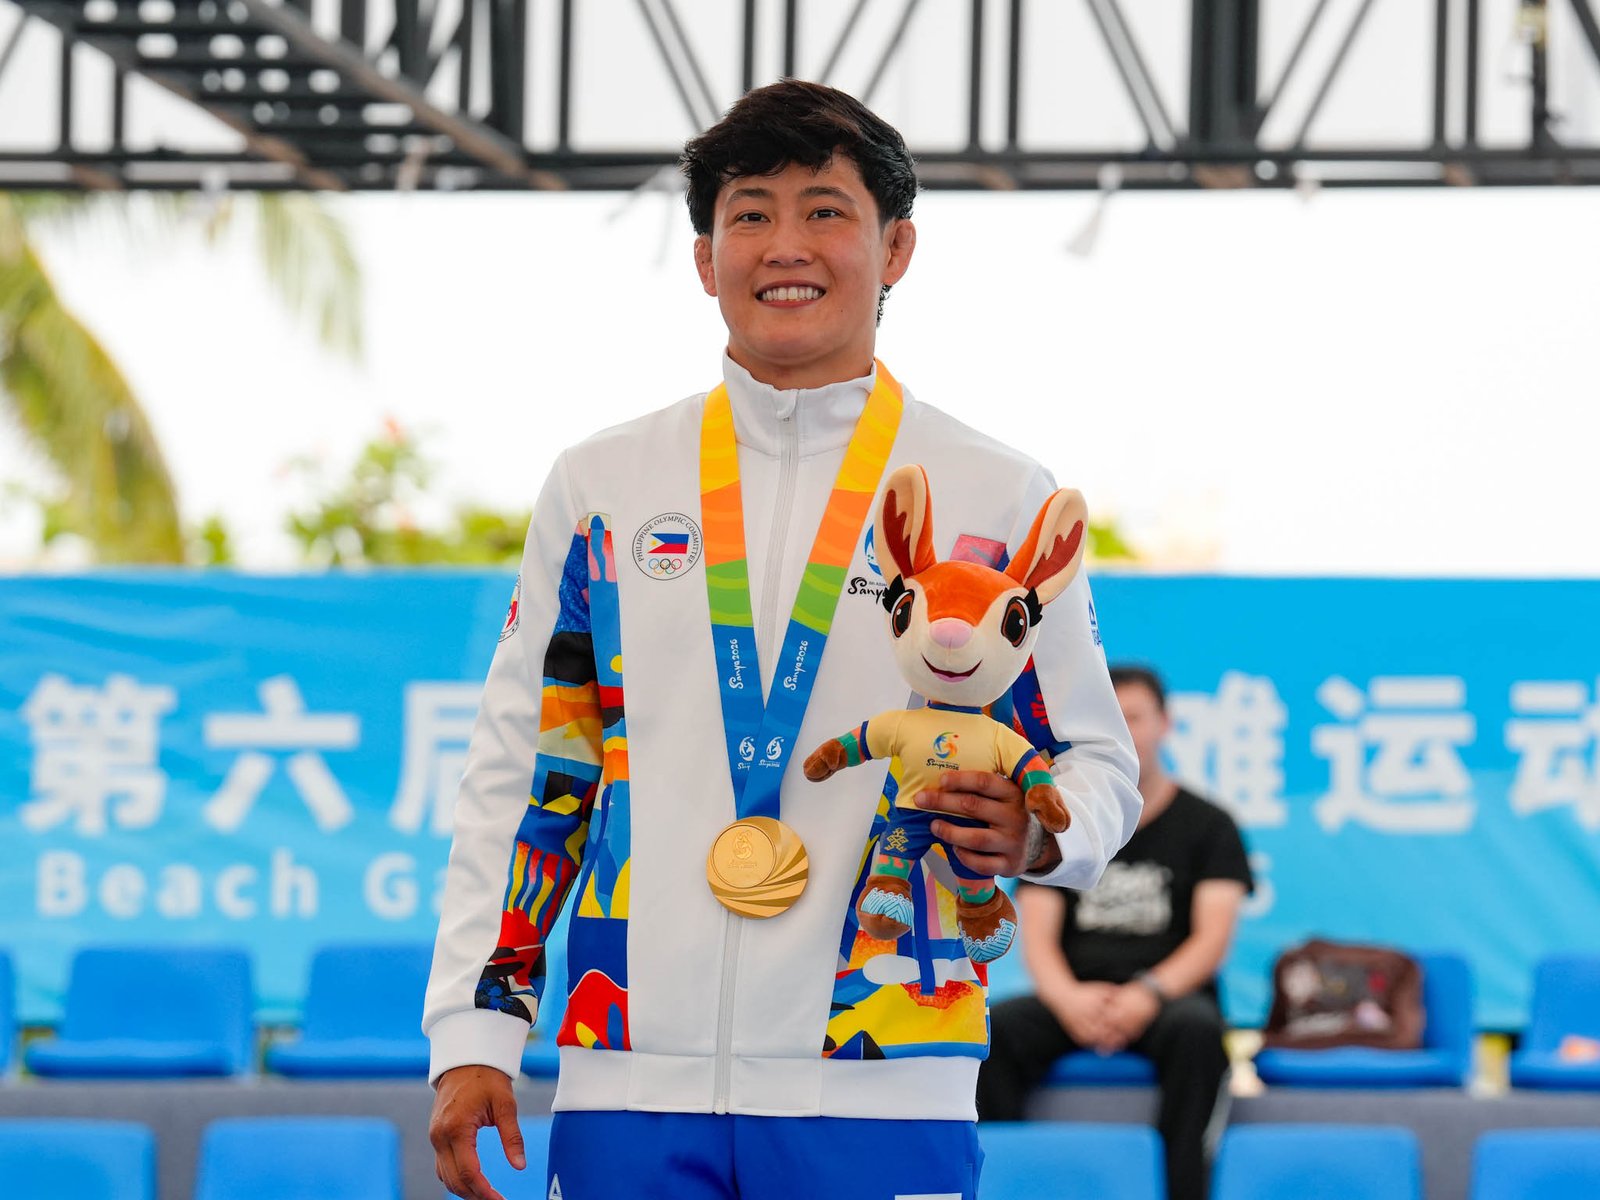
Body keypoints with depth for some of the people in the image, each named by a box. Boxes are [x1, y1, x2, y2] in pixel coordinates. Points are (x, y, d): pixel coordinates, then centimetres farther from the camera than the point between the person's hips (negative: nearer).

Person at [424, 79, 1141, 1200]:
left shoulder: (999, 498, 6)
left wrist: (1034, 833, -12)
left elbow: (1098, 759, 11)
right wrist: (475, 1031, 7)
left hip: (881, 1086, -2)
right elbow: (523, 772, 14)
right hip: (630, 1087, 2)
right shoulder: (601, 486, 11)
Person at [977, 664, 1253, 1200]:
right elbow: (1038, 939, 4)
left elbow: (1213, 938, -5)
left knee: (1198, 1026, -38)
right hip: (1075, 1000, 2)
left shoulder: (1207, 825, 7)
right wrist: (1068, 997, -20)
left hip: (1167, 999, -2)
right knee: (994, 1028, -29)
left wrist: (1149, 993, -24)